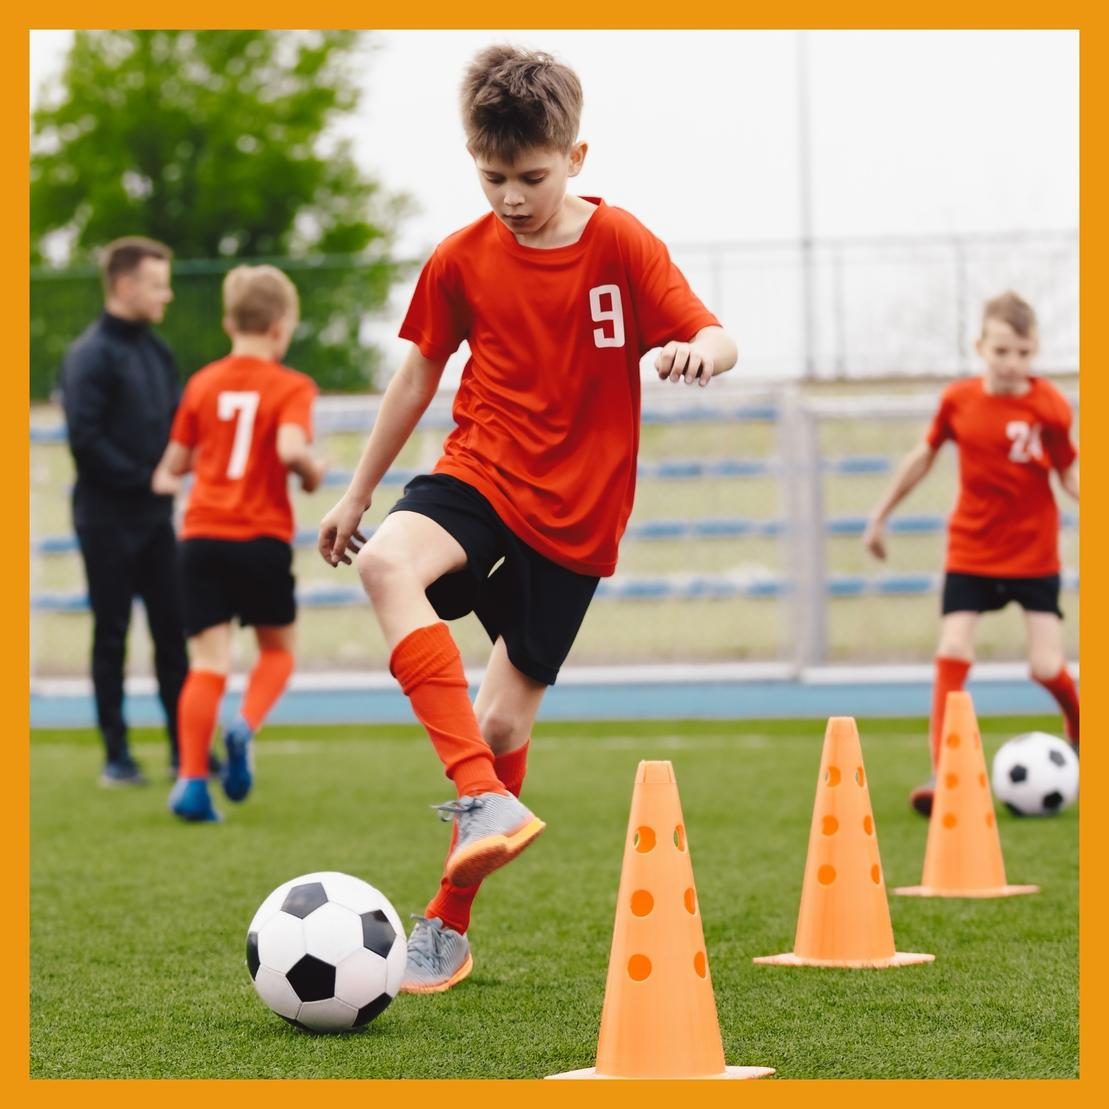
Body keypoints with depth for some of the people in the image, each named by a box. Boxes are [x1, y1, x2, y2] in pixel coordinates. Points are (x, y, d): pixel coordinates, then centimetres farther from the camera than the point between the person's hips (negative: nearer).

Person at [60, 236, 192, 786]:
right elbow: (85, 438, -17)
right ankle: (116, 756, 6)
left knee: (173, 629, 6)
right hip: (108, 517, -6)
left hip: (154, 515, 7)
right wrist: (144, 478, -15)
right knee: (111, 634, 1)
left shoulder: (154, 351, 12)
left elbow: (174, 423, 17)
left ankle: (185, 746, 12)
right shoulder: (91, 354, -12)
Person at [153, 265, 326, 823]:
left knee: (208, 661, 1)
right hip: (262, 537, -3)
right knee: (278, 648, 17)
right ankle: (245, 727, -10)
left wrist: (165, 477, 34)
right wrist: (314, 471, -2)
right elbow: (290, 448, -22)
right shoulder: (290, 386, -5)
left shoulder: (202, 383, 8)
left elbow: (174, 461, 12)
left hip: (202, 535, 3)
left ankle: (192, 781, -11)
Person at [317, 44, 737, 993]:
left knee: (505, 719, -2)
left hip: (575, 513, -2)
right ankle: (483, 800, -39)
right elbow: (419, 375, 13)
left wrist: (701, 351, -36)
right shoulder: (461, 261, 1)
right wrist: (358, 493, 17)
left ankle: (448, 928, 17)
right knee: (388, 560, -33)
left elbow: (712, 335, -10)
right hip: (480, 476, 2)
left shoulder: (619, 244, -6)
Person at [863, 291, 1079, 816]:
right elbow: (924, 456, 8)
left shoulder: (1049, 407, -12)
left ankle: (1079, 726, 31)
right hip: (971, 550, 1)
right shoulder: (958, 400, -7)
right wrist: (881, 514, 15)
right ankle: (942, 775, -10)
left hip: (1034, 551, -1)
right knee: (953, 654, -12)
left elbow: (1070, 473, -3)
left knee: (1047, 667, -3)